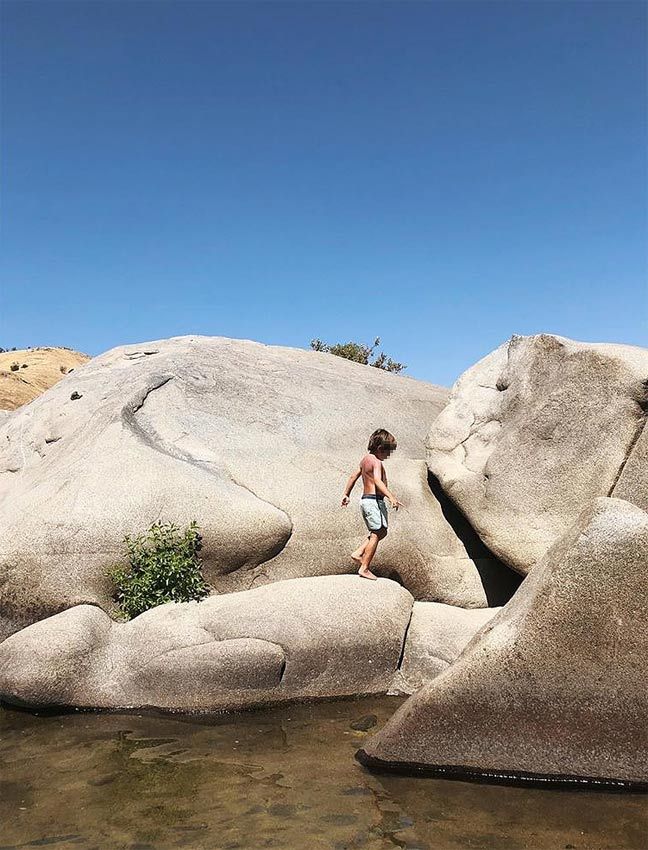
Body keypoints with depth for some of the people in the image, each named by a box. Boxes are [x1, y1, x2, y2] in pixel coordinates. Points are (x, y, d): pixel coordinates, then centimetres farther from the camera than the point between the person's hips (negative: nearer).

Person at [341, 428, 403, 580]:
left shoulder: (365, 459, 14)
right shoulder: (376, 462, -15)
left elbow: (353, 476, 22)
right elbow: (378, 481, -31)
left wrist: (346, 494, 31)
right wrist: (391, 497, -41)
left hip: (365, 499, 10)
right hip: (374, 500, -10)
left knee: (381, 532, 19)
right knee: (376, 534, -4)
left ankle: (358, 554, 13)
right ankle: (364, 568, -2)